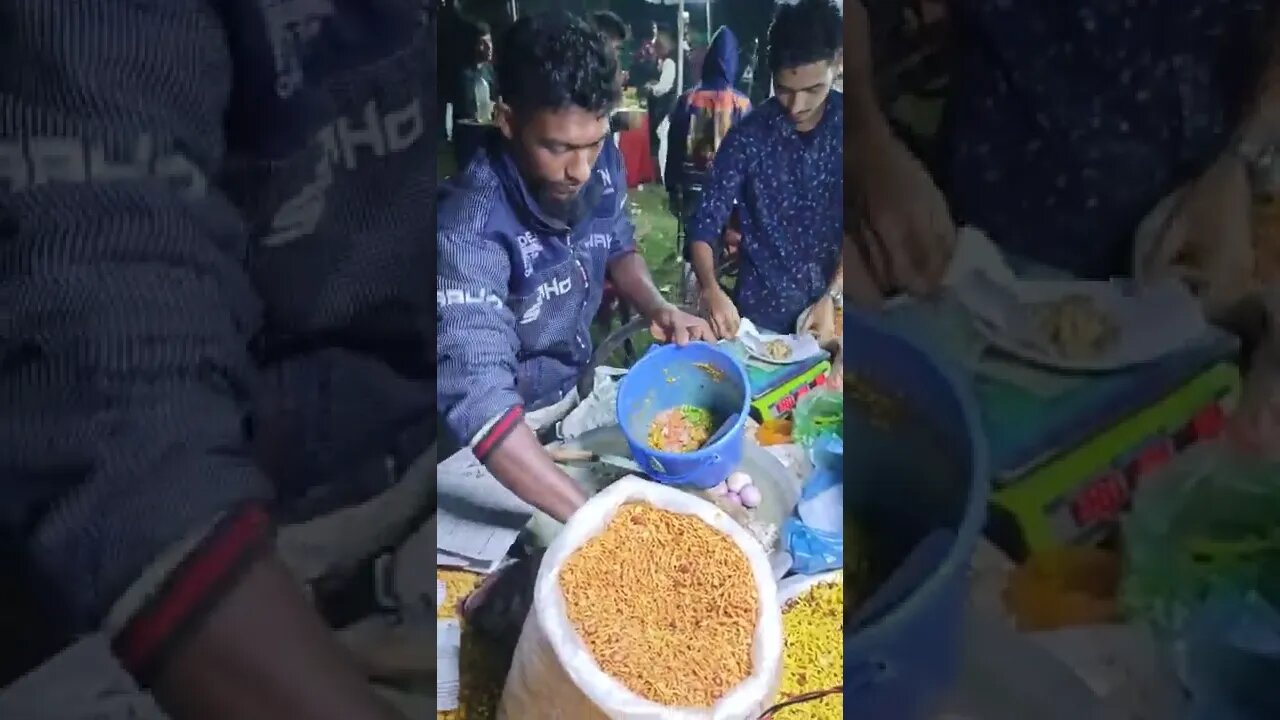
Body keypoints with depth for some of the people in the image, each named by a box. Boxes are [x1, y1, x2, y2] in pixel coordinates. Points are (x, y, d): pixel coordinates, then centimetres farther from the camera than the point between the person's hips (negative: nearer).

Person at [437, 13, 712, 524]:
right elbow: (479, 400, -44)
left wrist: (657, 308, -16)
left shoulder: (601, 163, -16)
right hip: (503, 434, -5)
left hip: (575, 390, 6)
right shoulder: (469, 228, -36)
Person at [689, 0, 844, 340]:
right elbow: (704, 224, -10)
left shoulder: (842, 127, -6)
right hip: (761, 314, -1)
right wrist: (710, 289, -28)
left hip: (831, 310, 1)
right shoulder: (748, 135, -9)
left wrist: (831, 297, -15)